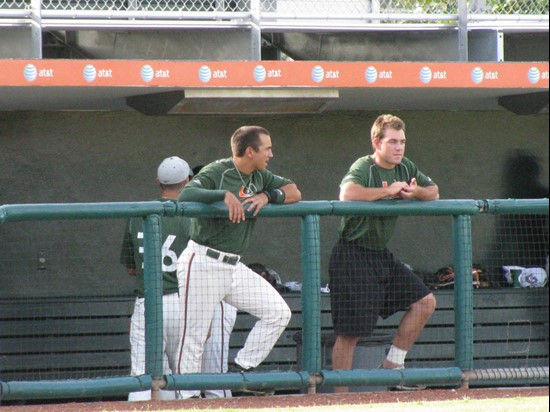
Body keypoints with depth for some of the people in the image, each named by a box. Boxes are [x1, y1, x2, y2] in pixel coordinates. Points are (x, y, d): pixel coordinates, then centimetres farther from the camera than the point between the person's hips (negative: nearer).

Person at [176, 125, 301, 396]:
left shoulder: (259, 177, 11)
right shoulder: (216, 173, -11)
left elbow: (294, 192, 8)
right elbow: (185, 196, -26)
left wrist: (268, 196, -9)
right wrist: (224, 195, -33)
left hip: (234, 267, 8)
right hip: (202, 264, -8)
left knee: (278, 312, 0)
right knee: (194, 338, -6)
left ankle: (243, 370, 7)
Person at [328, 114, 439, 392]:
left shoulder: (405, 168, 9)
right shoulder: (364, 167, -15)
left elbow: (434, 192, 17)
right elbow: (347, 193, -36)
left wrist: (415, 191, -7)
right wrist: (387, 191, -25)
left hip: (382, 256, 8)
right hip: (353, 257, -8)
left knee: (424, 301, 5)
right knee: (350, 332, -7)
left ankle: (392, 364, 15)